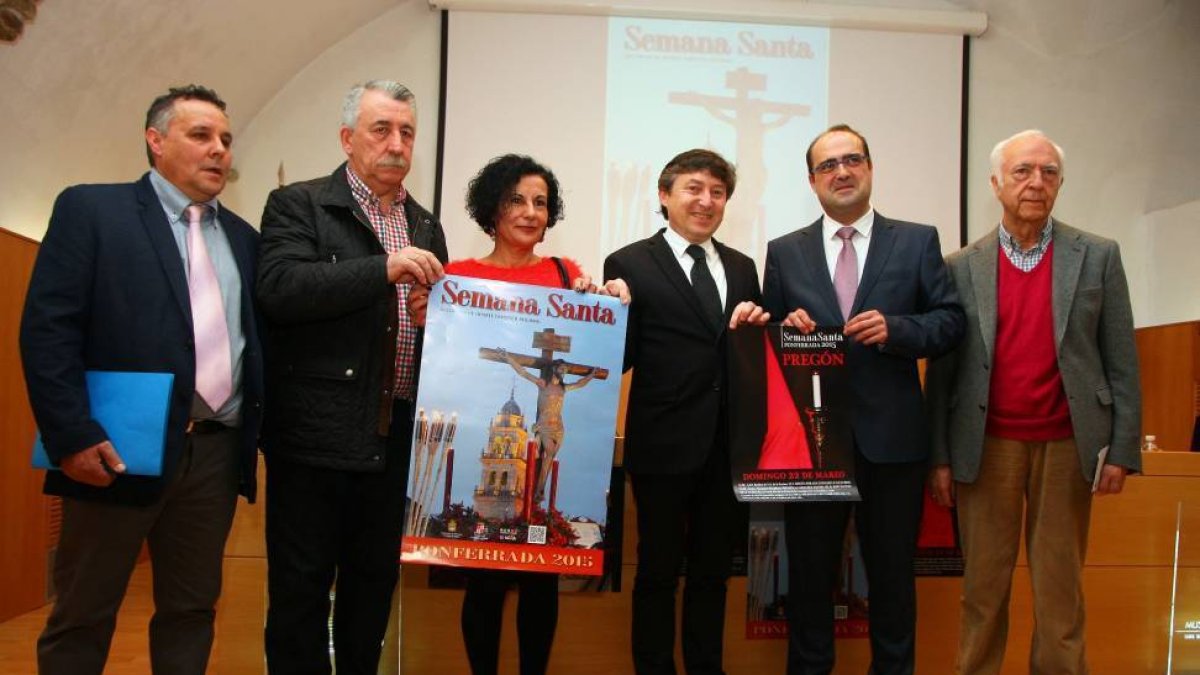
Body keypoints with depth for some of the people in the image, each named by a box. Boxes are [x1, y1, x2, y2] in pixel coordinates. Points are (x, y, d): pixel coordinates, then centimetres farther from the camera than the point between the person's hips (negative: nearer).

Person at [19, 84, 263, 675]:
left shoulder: (243, 237, 14)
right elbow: (47, 329, -8)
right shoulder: (90, 209, 0)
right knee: (82, 616, 7)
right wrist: (72, 435, -15)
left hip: (216, 452, 5)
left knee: (192, 610, 13)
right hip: (120, 449, -4)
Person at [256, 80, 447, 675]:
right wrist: (383, 268, -23)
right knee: (300, 589, 5)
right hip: (316, 439, -5)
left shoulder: (426, 228, 15)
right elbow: (278, 289, -18)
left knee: (374, 583, 16)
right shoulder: (298, 206, -2)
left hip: (396, 440, 5)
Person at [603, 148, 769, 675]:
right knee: (658, 571, 9)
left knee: (712, 571, 18)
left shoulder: (742, 268, 12)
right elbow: (618, 358, -8)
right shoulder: (630, 264, -4)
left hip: (727, 446, 5)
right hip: (665, 445, -5)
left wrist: (756, 325, -6)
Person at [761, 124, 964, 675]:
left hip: (893, 437, -1)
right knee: (809, 573, 11)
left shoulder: (918, 242, 5)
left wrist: (894, 329, -16)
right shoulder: (784, 252, 8)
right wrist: (785, 329, -12)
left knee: (893, 576, 11)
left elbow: (951, 321, 0)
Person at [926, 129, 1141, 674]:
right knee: (983, 586, 8)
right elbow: (942, 372, 3)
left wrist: (1122, 449, -2)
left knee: (1060, 589, 8)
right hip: (986, 447, 0)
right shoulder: (962, 267, 3)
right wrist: (939, 457, 0)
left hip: (1066, 446, 0)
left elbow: (1121, 363, 4)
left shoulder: (1098, 257, 4)